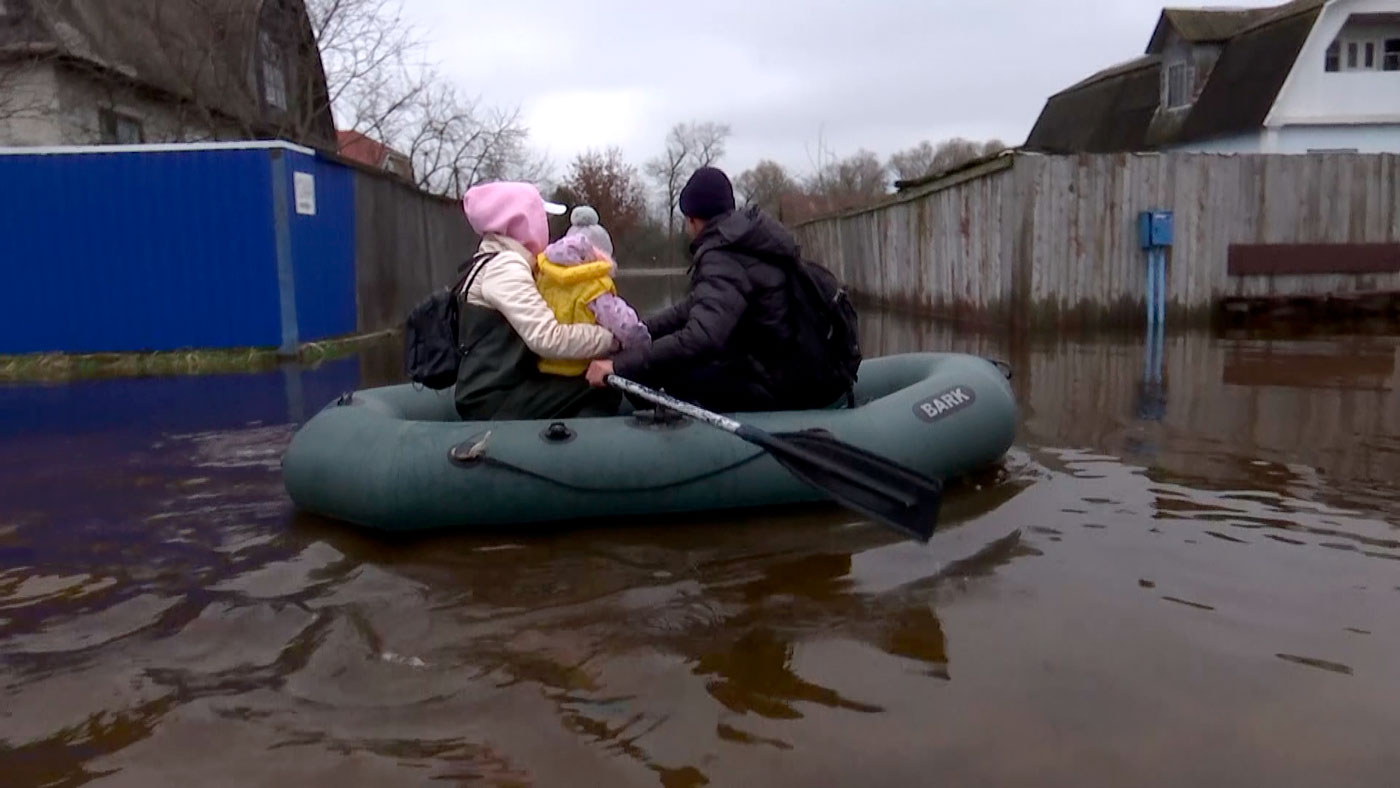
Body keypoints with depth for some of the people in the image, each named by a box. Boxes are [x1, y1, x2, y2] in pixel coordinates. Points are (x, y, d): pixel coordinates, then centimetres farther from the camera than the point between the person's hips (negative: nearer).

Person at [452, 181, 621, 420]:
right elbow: (548, 338, -28)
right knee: (603, 394, -16)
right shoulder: (504, 266, -16)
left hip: (499, 389, 10)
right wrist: (612, 338, -19)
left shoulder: (494, 263, 17)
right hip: (493, 400, -10)